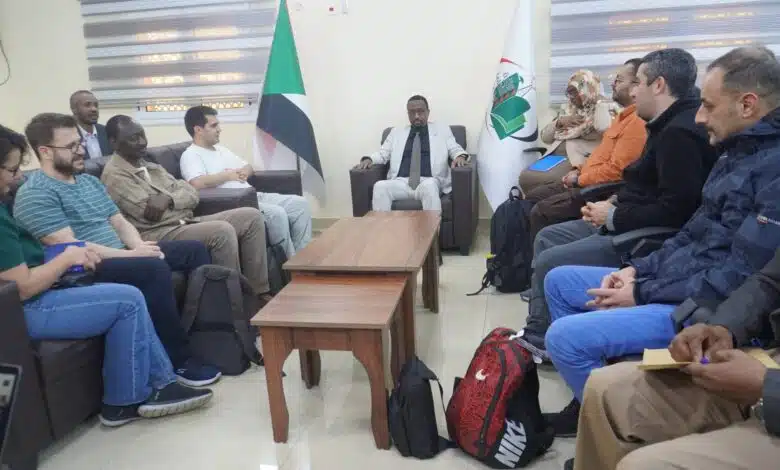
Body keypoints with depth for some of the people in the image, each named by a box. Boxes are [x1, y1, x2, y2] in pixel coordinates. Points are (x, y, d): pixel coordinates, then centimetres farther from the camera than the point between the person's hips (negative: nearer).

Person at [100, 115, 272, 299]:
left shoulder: (151, 166, 21)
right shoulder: (114, 175, -5)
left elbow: (192, 194, 10)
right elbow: (150, 213, -17)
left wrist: (168, 198, -11)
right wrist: (176, 195, 0)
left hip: (188, 222, 9)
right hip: (160, 235, -9)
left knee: (252, 216, -5)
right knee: (222, 231, -33)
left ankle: (259, 291, -5)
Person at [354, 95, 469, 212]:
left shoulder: (443, 130, 18)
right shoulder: (397, 132, 23)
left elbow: (455, 149, 13)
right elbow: (383, 153, 20)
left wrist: (460, 156, -13)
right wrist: (369, 159, -3)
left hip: (429, 182, -1)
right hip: (401, 182, 2)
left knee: (429, 186, -38)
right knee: (380, 186, -30)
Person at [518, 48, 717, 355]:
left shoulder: (680, 133, -22)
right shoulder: (671, 125, 11)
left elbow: (675, 211, -29)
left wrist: (613, 217, -18)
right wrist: (616, 202, 5)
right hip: (626, 224, 11)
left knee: (549, 263, -15)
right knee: (546, 238, 11)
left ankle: (540, 341, 7)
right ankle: (535, 334, 14)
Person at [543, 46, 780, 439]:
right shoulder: (739, 151, 11)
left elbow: (742, 280, -25)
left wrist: (643, 295, -17)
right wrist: (639, 270, 3)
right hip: (672, 281, 10)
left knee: (565, 335, -23)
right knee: (559, 281, 14)